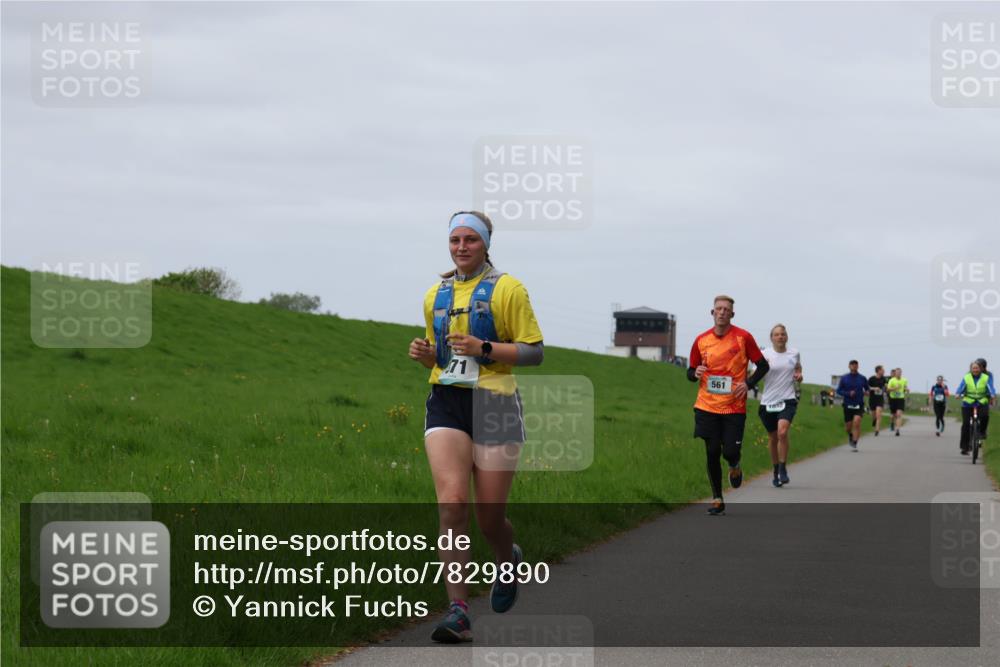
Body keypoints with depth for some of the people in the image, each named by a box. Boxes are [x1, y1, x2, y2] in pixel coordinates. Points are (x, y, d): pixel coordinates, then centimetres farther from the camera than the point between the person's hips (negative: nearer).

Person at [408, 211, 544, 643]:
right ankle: (458, 611, -19)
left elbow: (534, 352, -3)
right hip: (446, 404, 3)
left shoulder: (507, 289, 0)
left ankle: (508, 561, 38)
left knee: (489, 517, 1)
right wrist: (426, 355, 4)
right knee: (451, 502, -16)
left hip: (494, 405, -3)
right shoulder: (436, 295, 15)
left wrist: (484, 349, -16)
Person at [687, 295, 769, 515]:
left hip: (734, 407, -2)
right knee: (712, 453, 0)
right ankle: (717, 499, 12)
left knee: (730, 452, -8)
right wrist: (695, 373, -10)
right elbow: (690, 372, 14)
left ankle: (735, 466, 30)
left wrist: (748, 384, -12)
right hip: (707, 406, 2)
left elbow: (763, 366, 3)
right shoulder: (701, 340, 5)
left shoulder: (743, 337, -3)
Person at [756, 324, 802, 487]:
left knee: (782, 432, -22)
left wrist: (799, 375, 5)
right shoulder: (765, 354, -2)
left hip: (788, 400, 0)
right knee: (773, 437, 10)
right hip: (768, 401, 0)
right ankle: (775, 471, 29)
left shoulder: (794, 353, 6)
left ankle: (783, 470, -12)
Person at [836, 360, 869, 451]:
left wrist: (866, 392, -8)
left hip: (859, 405, -1)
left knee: (857, 421, -21)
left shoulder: (862, 378, 4)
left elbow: (867, 388, 16)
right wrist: (848, 393, -13)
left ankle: (854, 444, -17)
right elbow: (838, 391, 3)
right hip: (848, 405, 1)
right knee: (848, 425, 6)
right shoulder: (844, 378, 3)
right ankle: (850, 435, 42)